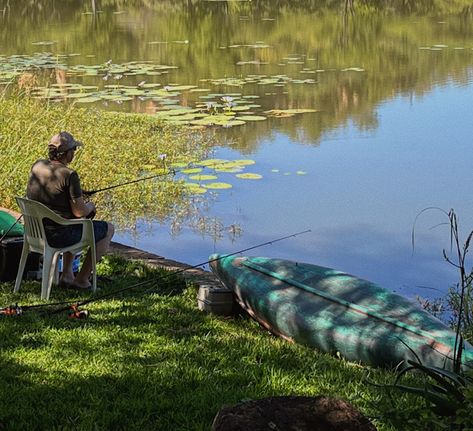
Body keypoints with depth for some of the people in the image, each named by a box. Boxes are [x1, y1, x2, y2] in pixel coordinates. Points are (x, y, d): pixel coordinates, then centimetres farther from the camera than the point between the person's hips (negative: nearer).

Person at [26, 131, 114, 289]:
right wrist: (90, 206, 5)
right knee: (108, 229, 12)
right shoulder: (69, 175, -21)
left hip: (35, 232, 8)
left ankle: (67, 275, 31)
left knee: (76, 224, 38)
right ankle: (82, 279, 15)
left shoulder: (37, 166, 2)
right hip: (58, 235, -8)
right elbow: (80, 212, -18)